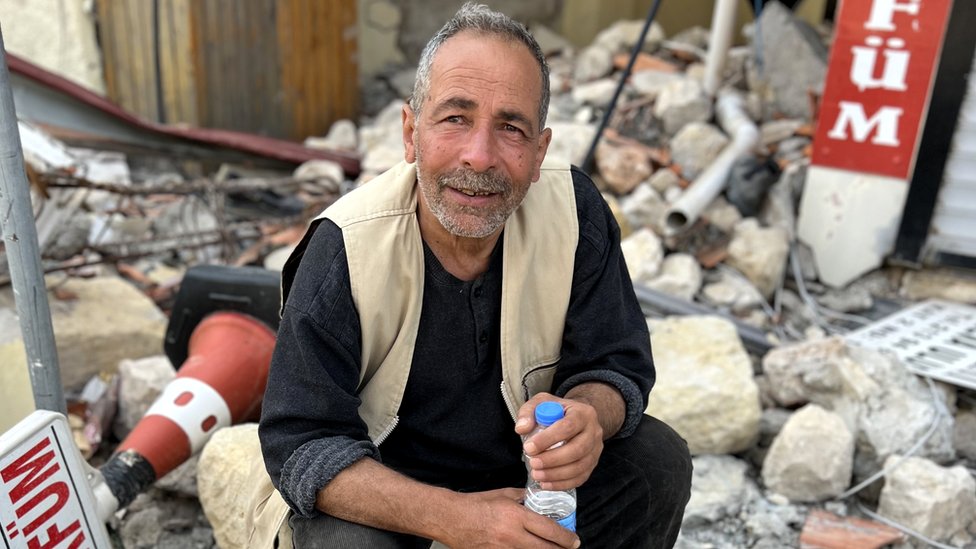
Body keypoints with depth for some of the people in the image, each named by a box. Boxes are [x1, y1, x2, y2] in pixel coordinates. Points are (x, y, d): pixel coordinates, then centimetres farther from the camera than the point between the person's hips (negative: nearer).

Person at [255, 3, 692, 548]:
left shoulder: (574, 210, -18)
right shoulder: (344, 251, -26)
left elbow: (616, 364, -11)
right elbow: (301, 443, -24)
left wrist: (588, 417, -36)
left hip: (525, 463, 3)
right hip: (381, 482, -2)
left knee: (660, 459, -15)